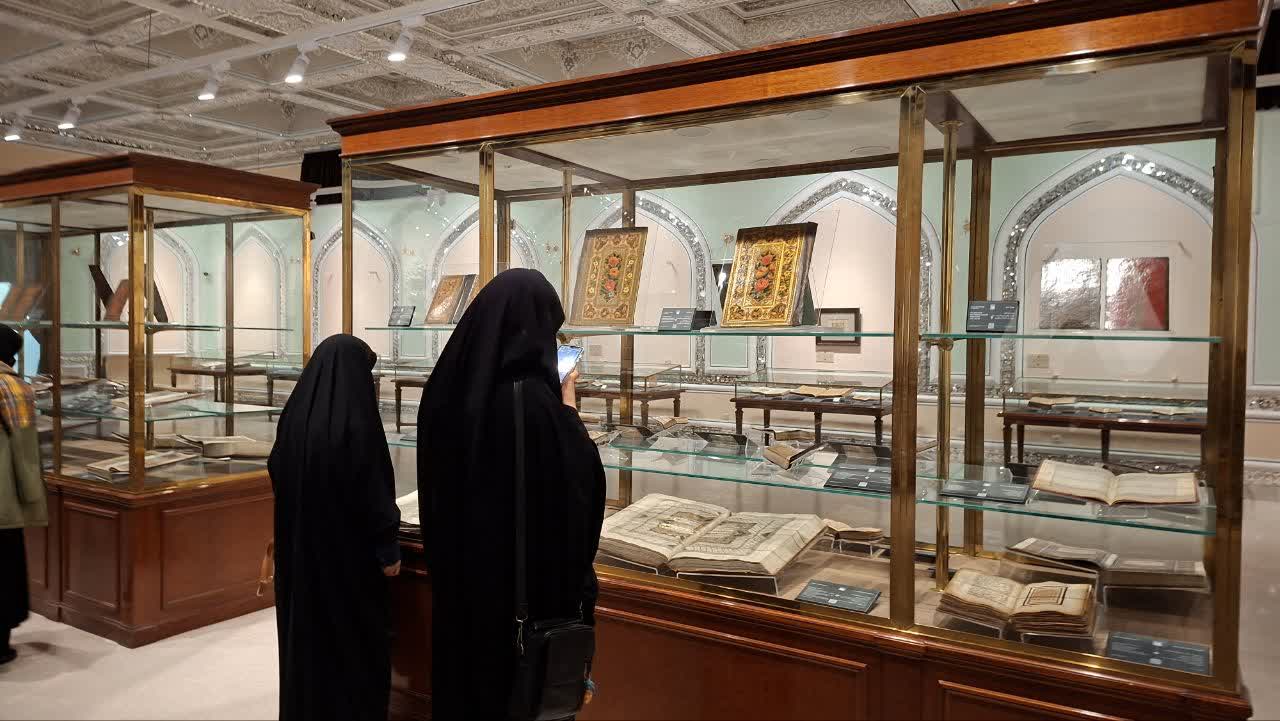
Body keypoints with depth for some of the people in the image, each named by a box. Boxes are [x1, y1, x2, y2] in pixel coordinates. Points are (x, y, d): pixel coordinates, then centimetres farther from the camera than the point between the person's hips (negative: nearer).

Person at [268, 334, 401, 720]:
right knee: (357, 641, 8)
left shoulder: (294, 416, 0)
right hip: (351, 549, -6)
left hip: (300, 547, 7)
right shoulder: (356, 422, -21)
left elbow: (277, 474, 12)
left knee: (306, 635, 18)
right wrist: (388, 548, -9)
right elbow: (375, 492, -19)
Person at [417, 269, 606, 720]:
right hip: (530, 575, -7)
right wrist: (567, 407, -3)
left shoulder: (451, 387, -4)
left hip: (461, 570, 7)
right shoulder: (534, 398, -26)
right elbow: (581, 476, -17)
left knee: (464, 672, 22)